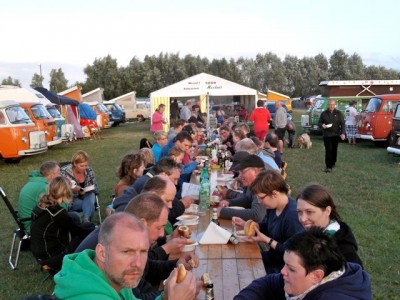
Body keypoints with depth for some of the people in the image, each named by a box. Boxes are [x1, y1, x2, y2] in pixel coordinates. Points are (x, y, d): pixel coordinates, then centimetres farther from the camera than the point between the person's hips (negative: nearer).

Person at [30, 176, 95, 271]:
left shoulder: (41, 205, 2)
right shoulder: (57, 212, -22)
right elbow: (77, 231, -10)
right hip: (52, 258, -8)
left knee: (87, 226, 10)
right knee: (90, 231, -2)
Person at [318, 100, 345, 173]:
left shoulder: (338, 113, 4)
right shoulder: (324, 113, 4)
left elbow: (342, 123, 2)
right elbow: (319, 123, 9)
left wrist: (343, 133, -9)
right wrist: (322, 125, -15)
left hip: (336, 135, 1)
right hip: (327, 135, -1)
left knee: (334, 150, 9)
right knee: (328, 150, -8)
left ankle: (333, 163, 27)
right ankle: (328, 166, -8)